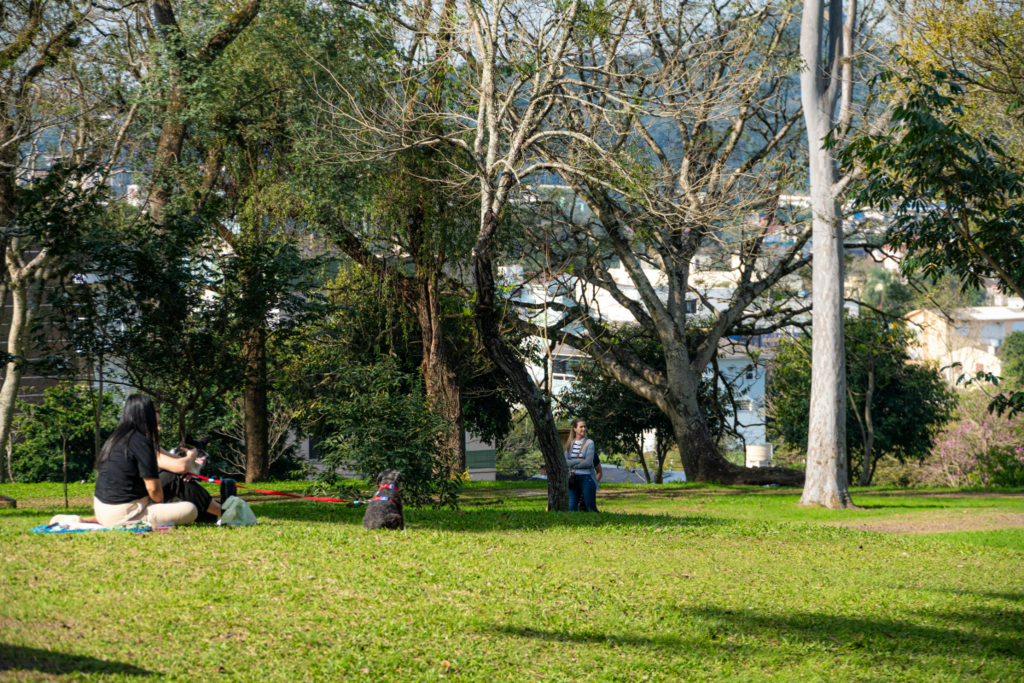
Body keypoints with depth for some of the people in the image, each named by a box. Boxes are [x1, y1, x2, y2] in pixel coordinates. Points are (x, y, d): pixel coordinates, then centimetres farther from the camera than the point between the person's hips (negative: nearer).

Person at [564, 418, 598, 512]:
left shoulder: (589, 443, -4)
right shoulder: (570, 443, 9)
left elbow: (588, 462, -12)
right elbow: (565, 461, 0)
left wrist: (573, 464, -5)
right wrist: (579, 460, -13)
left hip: (586, 478, -5)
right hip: (573, 479, 5)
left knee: (590, 509, -3)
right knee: (571, 508, 3)